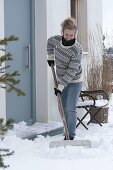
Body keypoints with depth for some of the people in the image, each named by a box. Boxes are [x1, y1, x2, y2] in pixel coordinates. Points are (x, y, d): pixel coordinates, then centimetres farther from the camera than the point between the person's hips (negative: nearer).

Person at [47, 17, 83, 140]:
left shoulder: (77, 49, -25)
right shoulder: (57, 39, -7)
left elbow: (72, 71, -26)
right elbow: (50, 42, 19)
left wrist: (61, 86, -27)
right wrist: (50, 56, 10)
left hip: (74, 82, -6)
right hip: (61, 81, 6)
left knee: (70, 109, -11)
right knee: (63, 109, 11)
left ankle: (71, 136, -3)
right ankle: (67, 134, 21)